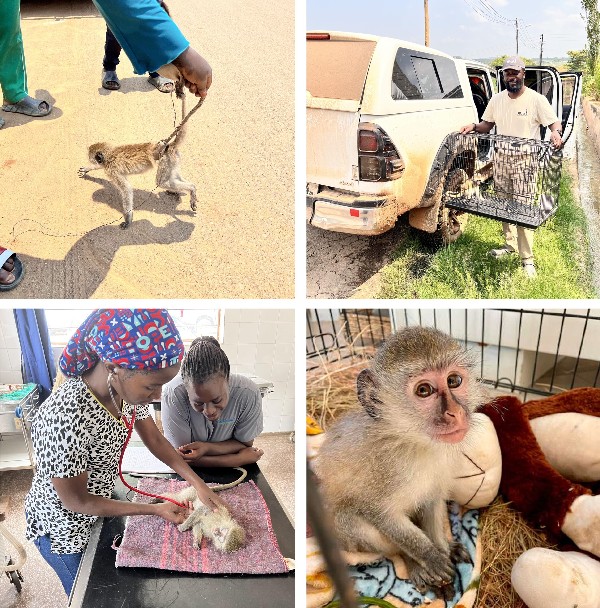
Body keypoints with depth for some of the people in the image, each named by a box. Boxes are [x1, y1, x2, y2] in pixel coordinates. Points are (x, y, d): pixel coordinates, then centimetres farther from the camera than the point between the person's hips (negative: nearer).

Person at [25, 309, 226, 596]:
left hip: (100, 505, 6)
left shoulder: (127, 387, -18)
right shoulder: (64, 419, -40)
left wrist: (199, 484, -12)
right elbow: (76, 501, -27)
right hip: (64, 528, -6)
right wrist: (156, 509, -22)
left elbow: (156, 441, -4)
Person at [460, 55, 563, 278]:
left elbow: (554, 122, -7)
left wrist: (556, 133, -29)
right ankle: (510, 244, 32)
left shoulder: (536, 99, -5)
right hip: (501, 161, 5)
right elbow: (487, 125, 18)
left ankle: (527, 259, -2)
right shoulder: (497, 99, 9)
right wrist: (474, 127, -3)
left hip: (525, 163, -5)